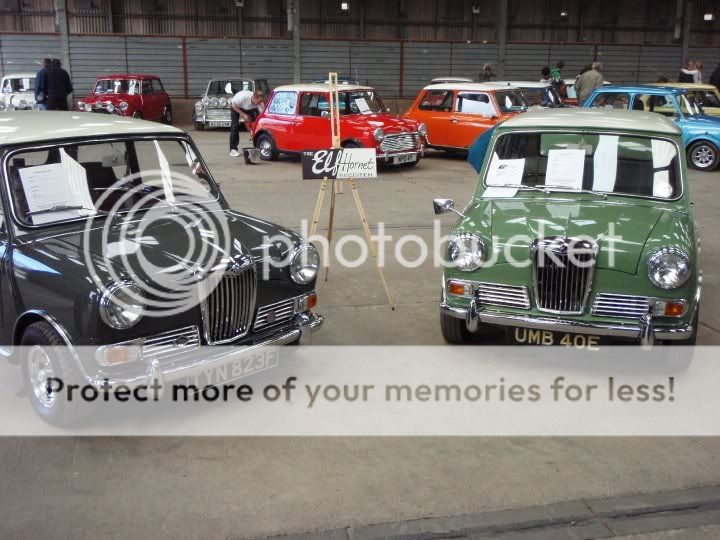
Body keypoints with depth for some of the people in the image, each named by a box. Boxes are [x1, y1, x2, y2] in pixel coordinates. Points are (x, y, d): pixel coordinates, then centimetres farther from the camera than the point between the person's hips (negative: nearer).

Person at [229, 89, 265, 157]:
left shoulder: (260, 103, -32)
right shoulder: (243, 97, -42)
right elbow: (233, 105, -25)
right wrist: (243, 114, -27)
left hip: (249, 108, 4)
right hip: (236, 106, -4)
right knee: (235, 126, -15)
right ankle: (233, 149, -13)